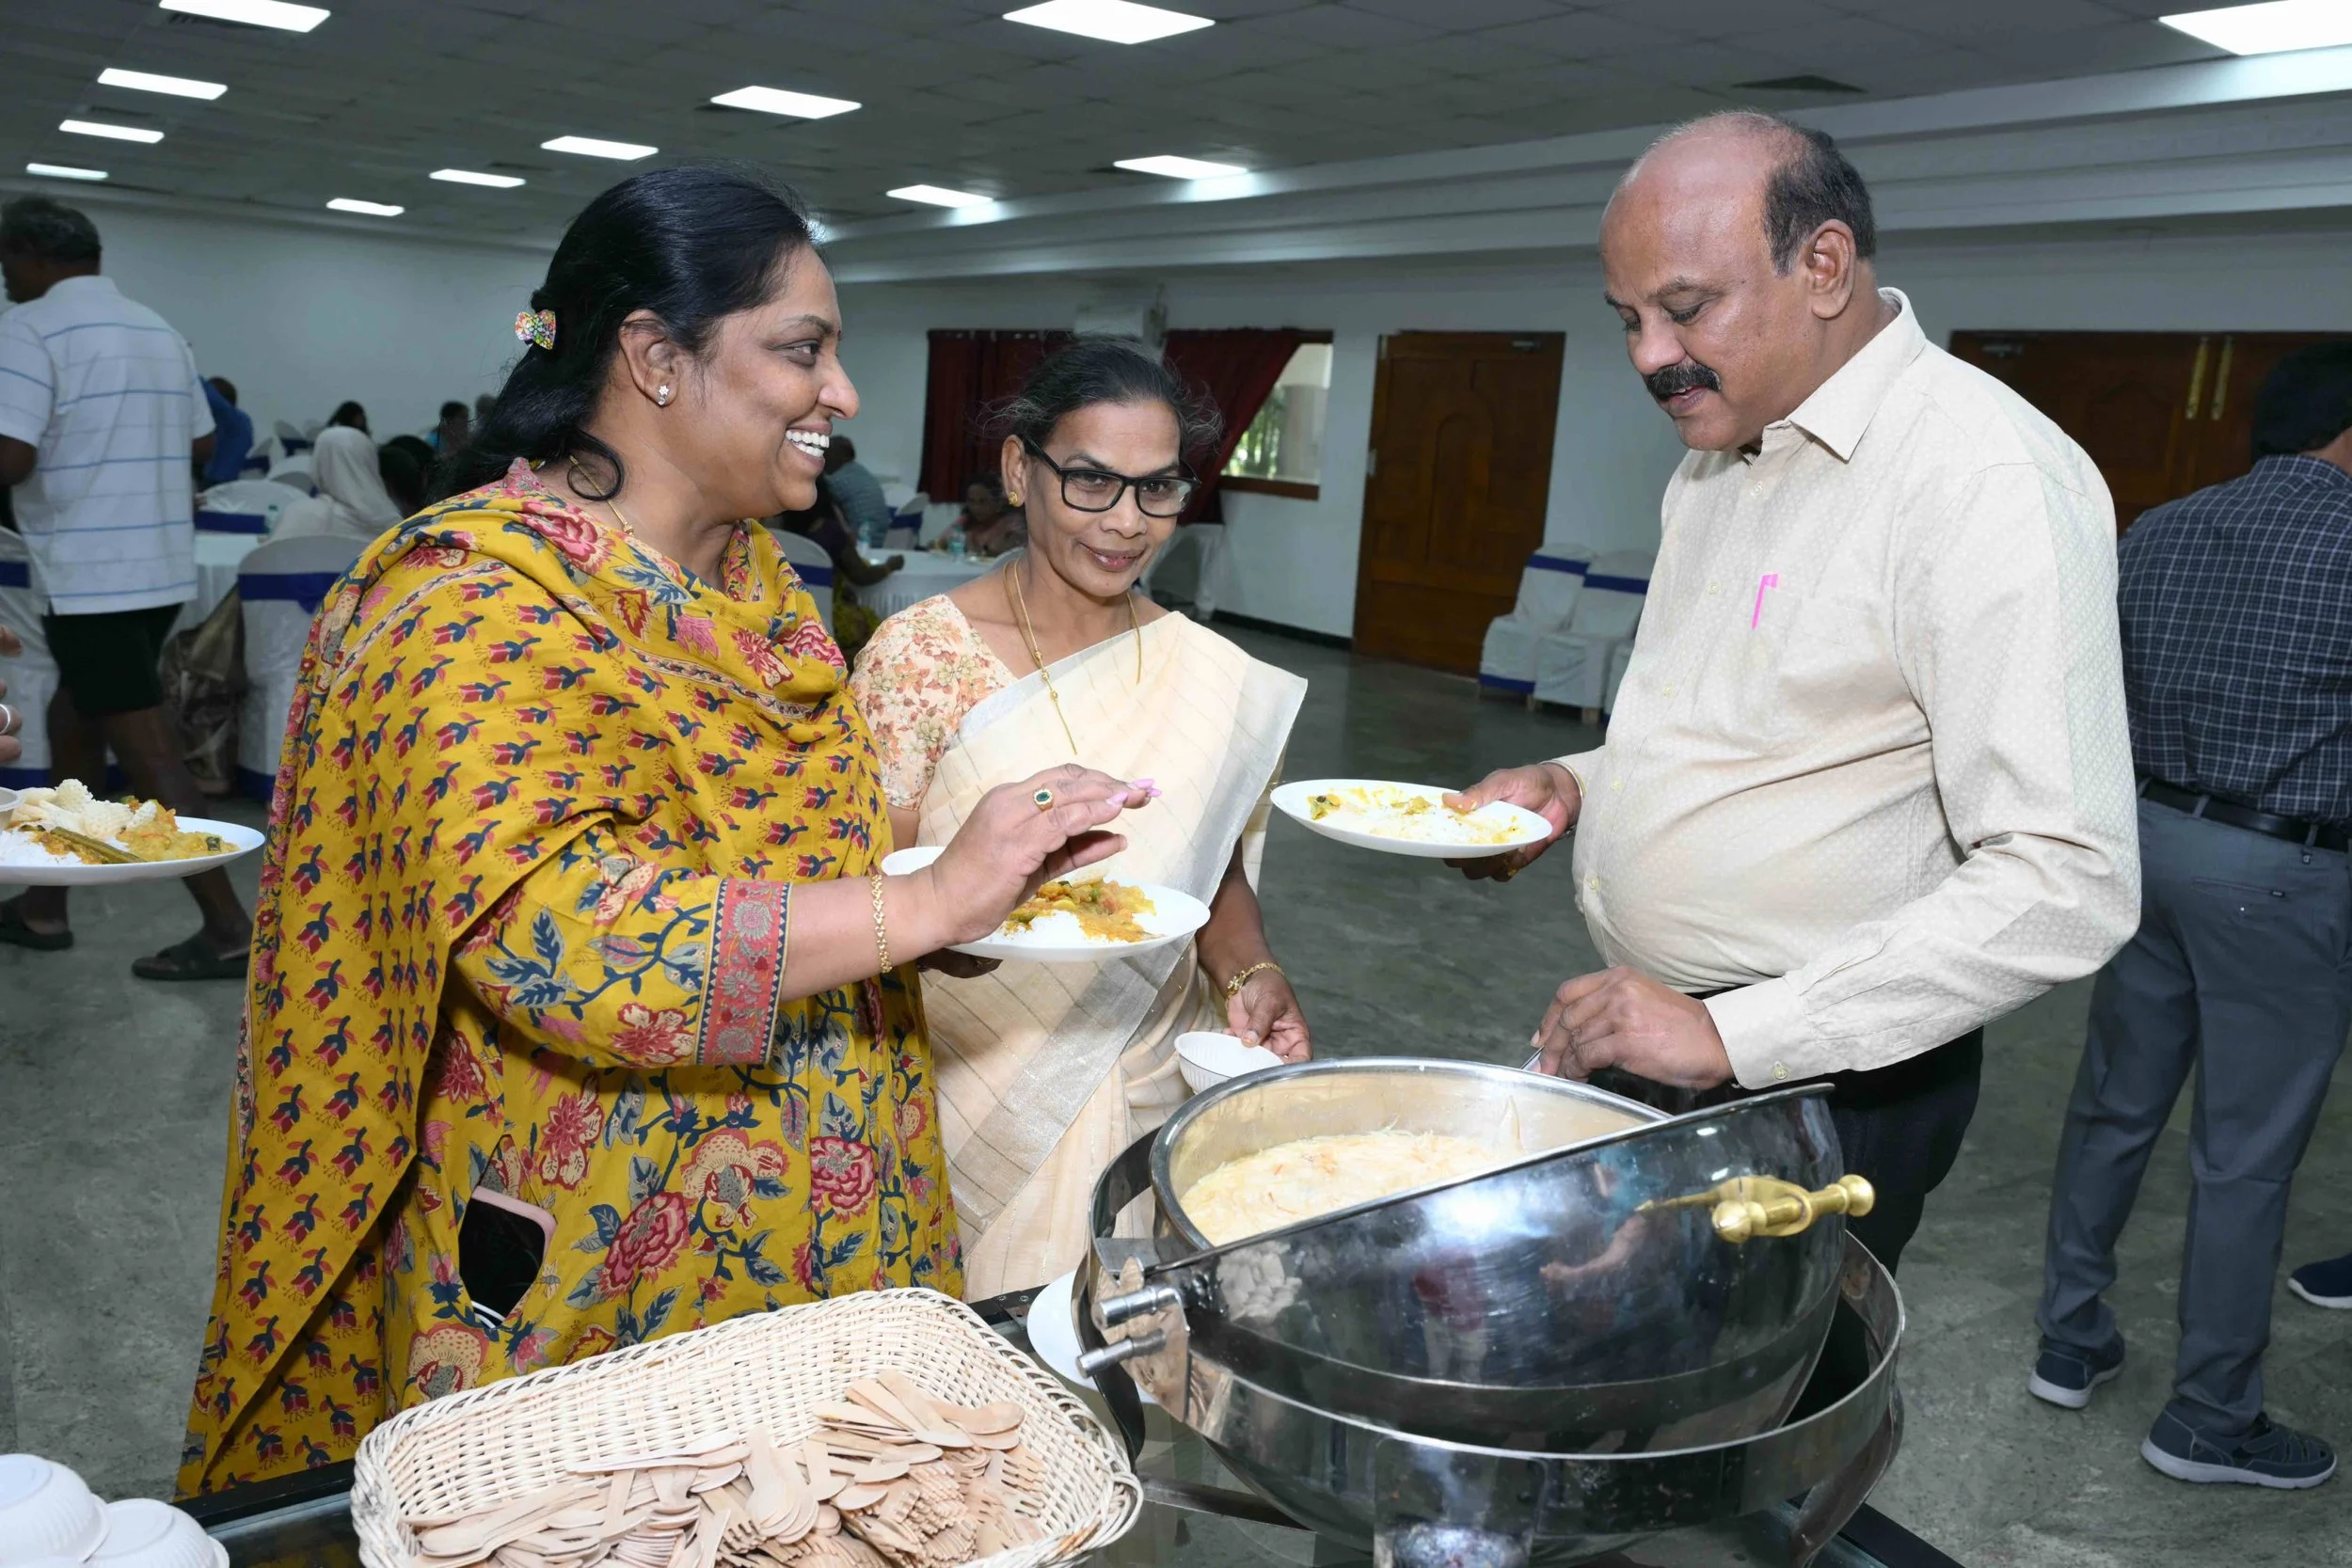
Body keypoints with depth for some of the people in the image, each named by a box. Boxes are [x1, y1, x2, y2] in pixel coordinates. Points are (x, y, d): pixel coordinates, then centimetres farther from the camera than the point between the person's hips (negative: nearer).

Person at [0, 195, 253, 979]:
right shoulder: (160, 330, 12)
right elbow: (200, 445, 17)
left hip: (91, 576, -8)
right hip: (162, 569, 8)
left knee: (147, 755, -5)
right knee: (73, 732, 19)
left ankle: (227, 929, -5)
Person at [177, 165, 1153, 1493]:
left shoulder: (750, 567, 6)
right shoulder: (484, 601, -20)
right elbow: (545, 933, -33)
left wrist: (974, 878, 1)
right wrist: (929, 903, -34)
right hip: (595, 1268, -7)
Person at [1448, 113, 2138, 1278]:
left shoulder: (1990, 480, -19)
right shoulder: (1718, 459, 9)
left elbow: (2067, 886, -25)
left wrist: (1733, 1036, -27)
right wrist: (1575, 785, 2)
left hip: (1822, 1085, -8)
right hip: (1641, 1039, 8)